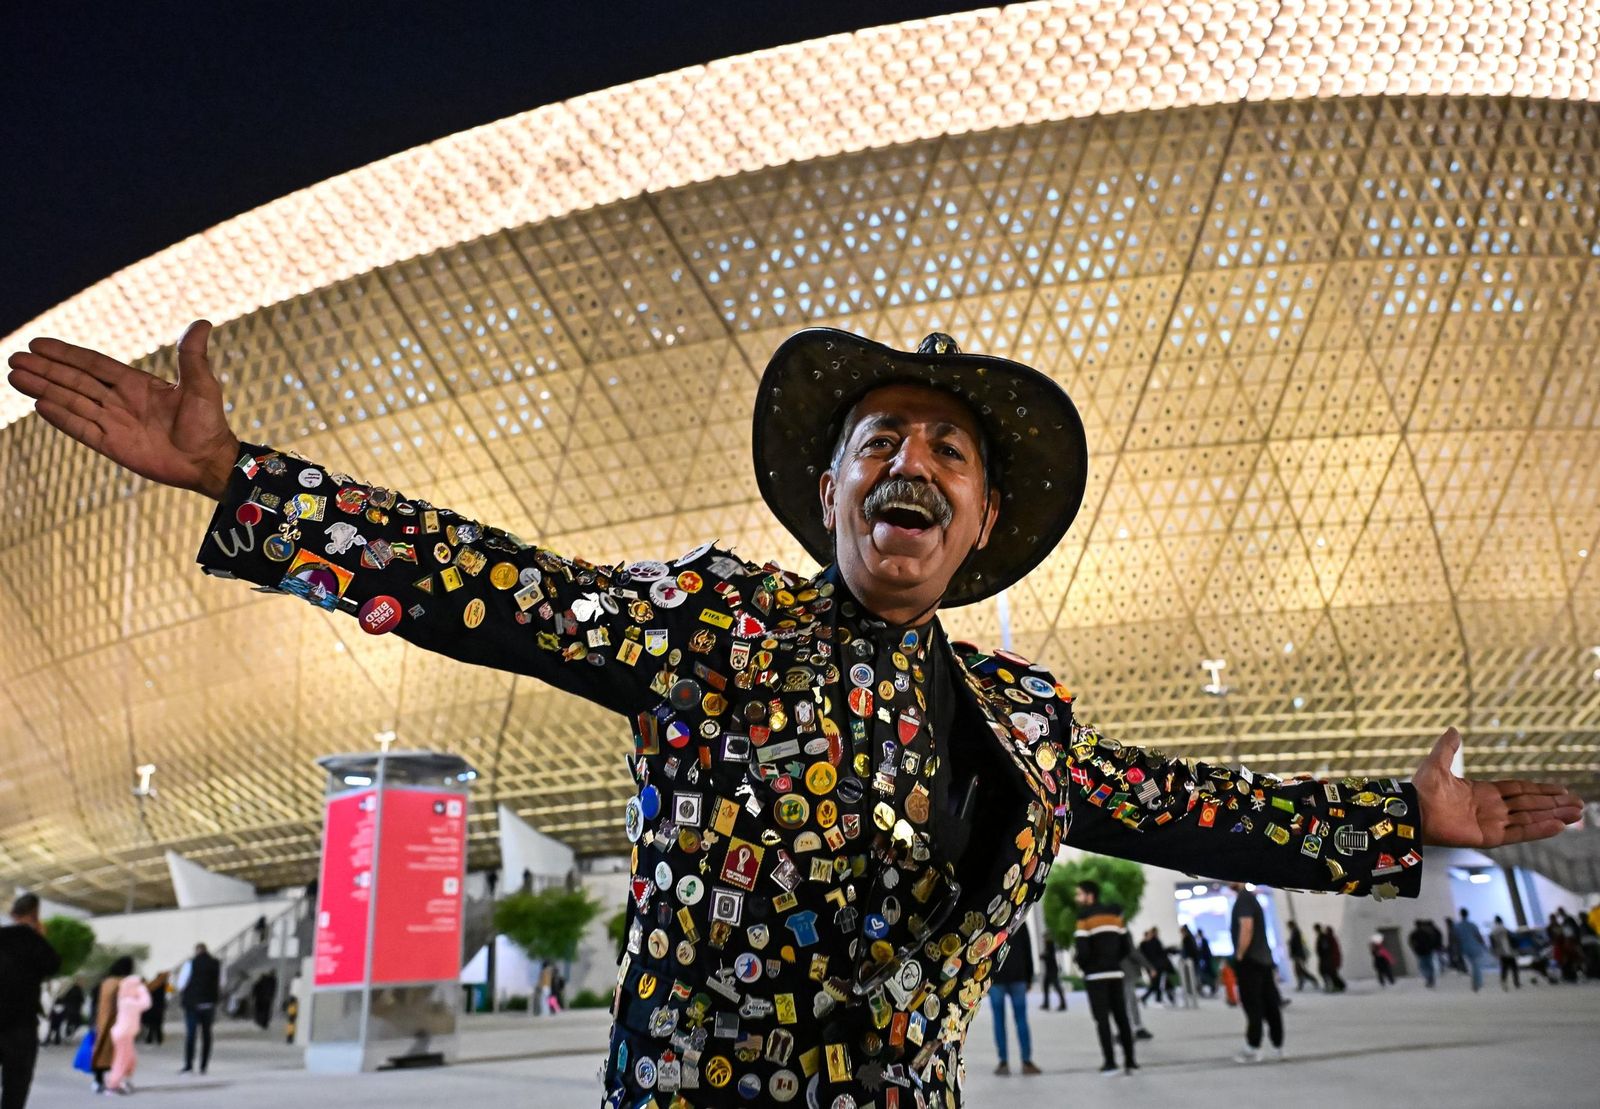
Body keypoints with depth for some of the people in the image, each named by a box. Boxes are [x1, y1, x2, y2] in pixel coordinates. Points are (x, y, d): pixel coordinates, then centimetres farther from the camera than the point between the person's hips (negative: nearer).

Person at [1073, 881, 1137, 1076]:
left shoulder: (1084, 917, -9)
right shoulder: (1115, 914, 9)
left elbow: (1082, 951, -15)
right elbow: (1127, 947, 9)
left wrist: (1081, 964, 4)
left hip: (1095, 975, -5)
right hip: (1115, 973, 5)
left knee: (1102, 1018, -1)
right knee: (1121, 1017, 10)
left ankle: (1110, 1062, -4)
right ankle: (1129, 1061, 11)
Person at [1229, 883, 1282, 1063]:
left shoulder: (1243, 898, -12)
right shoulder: (1250, 897, 17)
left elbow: (1246, 927, -23)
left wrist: (1239, 955, -16)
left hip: (1249, 961, -9)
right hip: (1263, 959, 9)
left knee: (1252, 1006, -4)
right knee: (1270, 1005, 9)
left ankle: (1253, 1050, -1)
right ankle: (1277, 1048, 12)